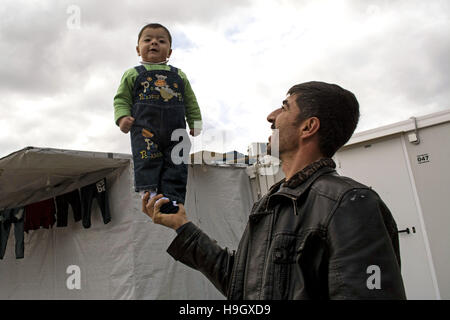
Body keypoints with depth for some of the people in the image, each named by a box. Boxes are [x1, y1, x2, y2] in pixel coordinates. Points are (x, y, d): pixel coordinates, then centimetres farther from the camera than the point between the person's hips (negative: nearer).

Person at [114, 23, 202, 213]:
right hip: (144, 128, -2)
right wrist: (122, 117, -8)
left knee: (176, 165, -4)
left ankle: (173, 200, -2)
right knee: (147, 160, -15)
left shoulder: (179, 76, 20)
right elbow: (122, 98, 9)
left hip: (175, 129, 2)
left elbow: (190, 101, 21)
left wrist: (195, 122, 12)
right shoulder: (133, 74, 14)